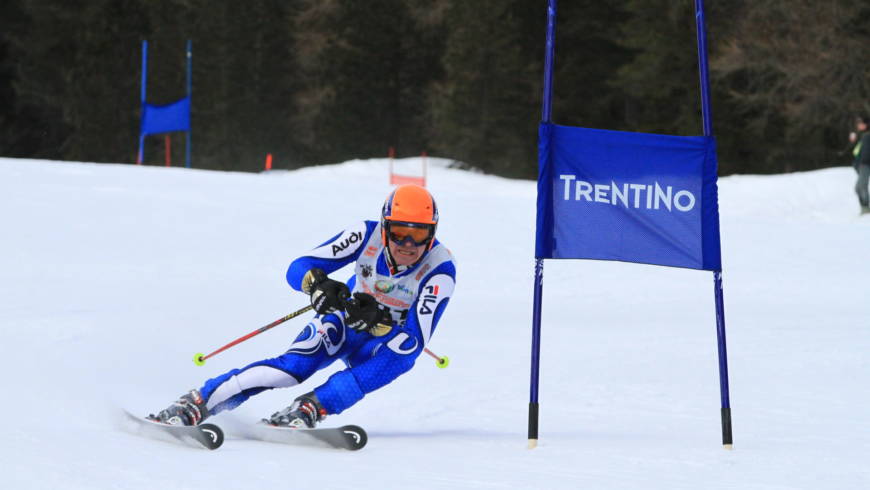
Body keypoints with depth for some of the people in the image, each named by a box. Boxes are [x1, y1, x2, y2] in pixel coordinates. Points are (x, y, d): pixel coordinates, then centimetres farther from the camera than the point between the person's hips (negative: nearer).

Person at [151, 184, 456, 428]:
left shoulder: (440, 269, -27)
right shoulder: (367, 234, -21)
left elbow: (417, 340, -31)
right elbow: (298, 268, -22)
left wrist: (377, 322, -48)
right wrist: (316, 282, -45)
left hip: (387, 339, -1)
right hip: (344, 320, 1)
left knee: (403, 351, -36)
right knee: (294, 366, -27)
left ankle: (309, 409, -41)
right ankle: (196, 404, -29)